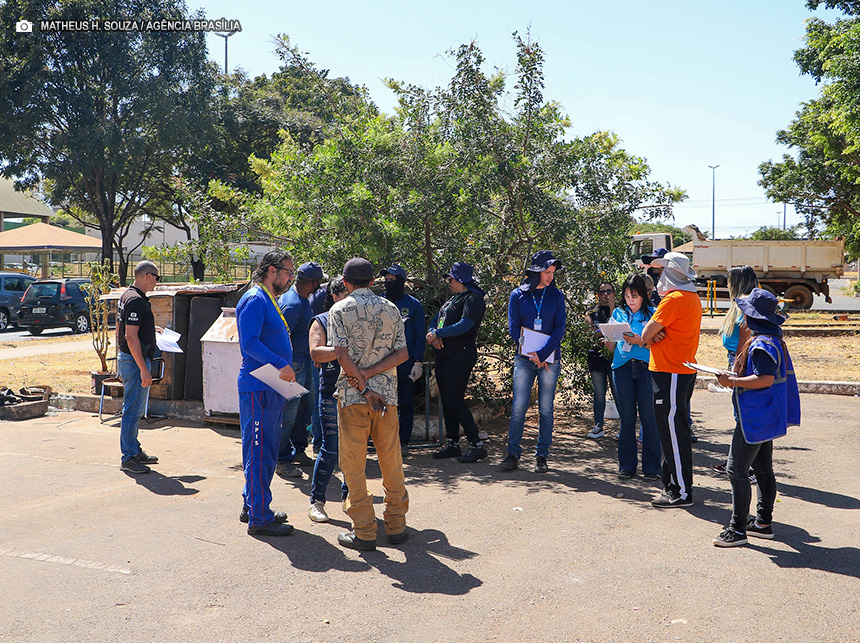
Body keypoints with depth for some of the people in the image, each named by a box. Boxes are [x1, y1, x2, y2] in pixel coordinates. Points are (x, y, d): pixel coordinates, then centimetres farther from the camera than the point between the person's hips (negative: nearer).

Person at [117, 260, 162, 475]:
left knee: (135, 410, 18)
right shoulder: (136, 300, -19)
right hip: (136, 361, -11)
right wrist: (144, 369, -24)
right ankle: (128, 458, 1)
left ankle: (135, 450, 28)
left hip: (126, 358, 11)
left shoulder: (126, 296, 14)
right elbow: (130, 336, -25)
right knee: (133, 411, -5)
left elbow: (121, 331, 22)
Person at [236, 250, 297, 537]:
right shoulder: (255, 300, -12)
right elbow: (249, 343, -22)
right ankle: (259, 518, 1)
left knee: (266, 450, 17)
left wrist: (285, 369, 15)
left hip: (271, 388, 10)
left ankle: (252, 506, 28)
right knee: (259, 451, -5)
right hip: (258, 388, -10)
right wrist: (281, 365, -27)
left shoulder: (270, 301, 20)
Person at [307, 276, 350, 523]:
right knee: (331, 449, -4)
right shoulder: (321, 321, 3)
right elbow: (316, 353, -11)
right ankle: (316, 500, 9)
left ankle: (349, 496, 21)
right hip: (333, 393, -4)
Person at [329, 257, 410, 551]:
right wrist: (369, 373, -6)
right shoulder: (391, 309, 7)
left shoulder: (340, 310, -2)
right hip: (387, 392, 3)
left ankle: (364, 532, 7)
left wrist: (363, 385, -8)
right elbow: (403, 353, -1)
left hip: (352, 395, -3)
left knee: (354, 464, 4)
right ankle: (396, 526, 19)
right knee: (392, 462, 11)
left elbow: (342, 355, -12)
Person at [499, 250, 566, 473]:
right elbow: (514, 329, 2)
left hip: (550, 359, 1)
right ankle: (513, 453, 4)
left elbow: (560, 328, 0)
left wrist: (543, 354, -12)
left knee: (546, 409, 2)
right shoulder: (518, 295, 5)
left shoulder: (556, 295, 6)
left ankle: (542, 456, 11)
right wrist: (532, 353, -8)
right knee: (518, 407, -4)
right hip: (524, 359, 0)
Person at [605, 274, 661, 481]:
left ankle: (651, 467, 7)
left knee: (648, 418, -3)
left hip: (646, 367, -2)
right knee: (626, 419, 5)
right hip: (622, 368, 3)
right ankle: (627, 465, 14)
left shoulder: (652, 314, 6)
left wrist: (640, 341, -15)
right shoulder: (618, 313, 15)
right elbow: (612, 347, 16)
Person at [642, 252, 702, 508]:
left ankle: (681, 492, 1)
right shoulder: (692, 298, 16)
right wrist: (656, 336, -6)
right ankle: (673, 484, 23)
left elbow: (646, 334, -15)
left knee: (673, 432, -5)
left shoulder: (674, 299, -16)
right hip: (684, 369, 10)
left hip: (670, 373, -10)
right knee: (675, 429, 14)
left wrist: (650, 338, 5)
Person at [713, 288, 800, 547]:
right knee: (763, 469, 16)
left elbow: (766, 379, -29)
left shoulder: (761, 344, -20)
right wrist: (737, 378, 14)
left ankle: (738, 529, -3)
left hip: (755, 417, -11)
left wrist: (733, 381, -22)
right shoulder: (773, 339, 13)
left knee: (737, 470, -7)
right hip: (765, 417, 11)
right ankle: (763, 522, 25)